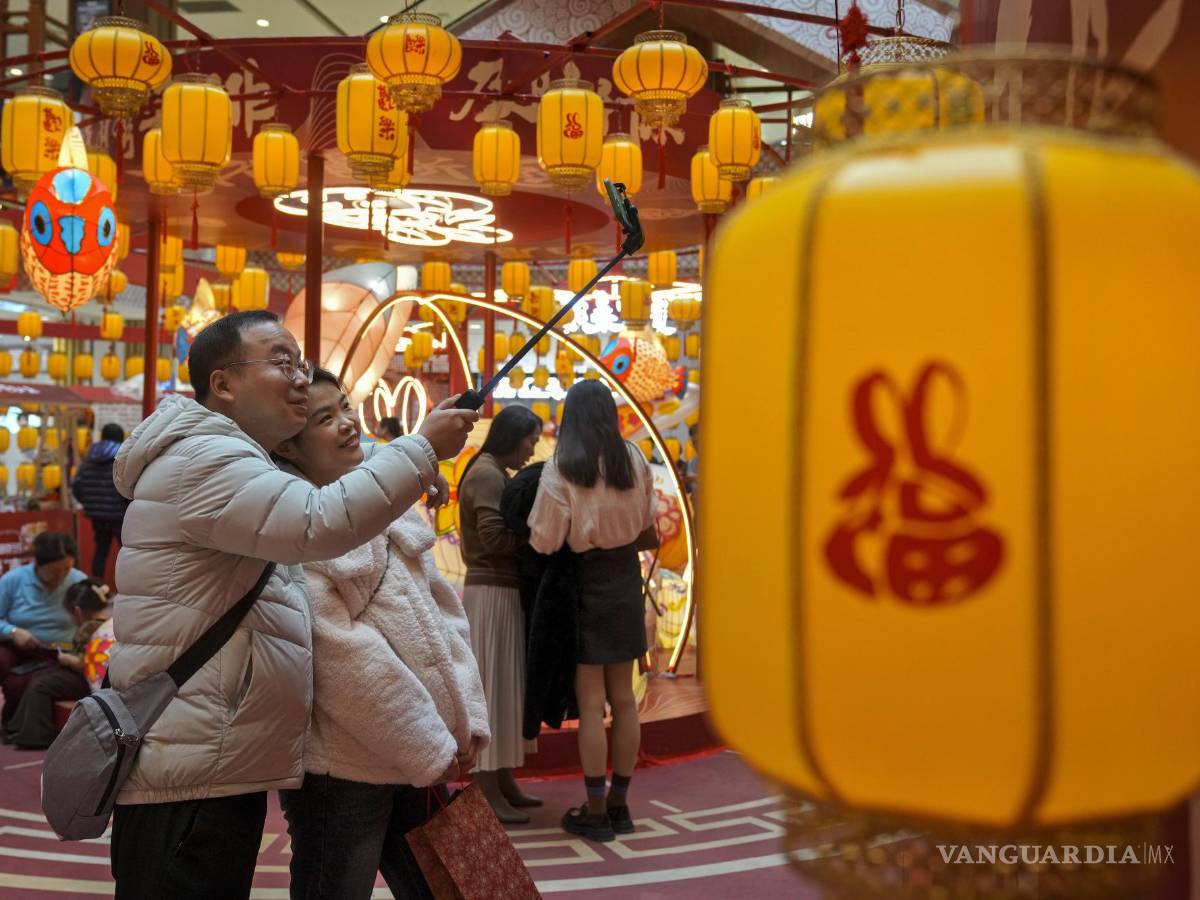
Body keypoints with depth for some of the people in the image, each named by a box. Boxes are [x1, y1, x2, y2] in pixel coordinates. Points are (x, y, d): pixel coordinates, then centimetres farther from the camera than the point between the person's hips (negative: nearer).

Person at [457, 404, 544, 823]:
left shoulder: (493, 473, 18)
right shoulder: (487, 475, -13)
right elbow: (494, 538, -21)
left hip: (501, 591, 10)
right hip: (491, 593, -10)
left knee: (504, 688, 12)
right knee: (490, 689, -6)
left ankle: (504, 784, 19)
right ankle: (487, 793, -2)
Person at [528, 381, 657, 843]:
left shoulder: (561, 468, -15)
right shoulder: (634, 460, -2)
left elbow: (544, 543, -15)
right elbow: (647, 532, 6)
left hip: (585, 584, -4)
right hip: (626, 583, 4)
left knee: (591, 703, 2)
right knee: (623, 697, 12)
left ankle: (595, 811, 9)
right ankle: (619, 804, 20)